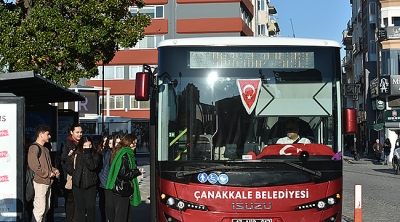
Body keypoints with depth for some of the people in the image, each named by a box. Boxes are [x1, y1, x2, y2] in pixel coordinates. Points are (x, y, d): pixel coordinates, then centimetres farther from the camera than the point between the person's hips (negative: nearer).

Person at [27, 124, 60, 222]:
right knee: (40, 208, -10)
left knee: (46, 207, 14)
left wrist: (54, 170, 7)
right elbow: (33, 165, -20)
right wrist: (48, 174, -14)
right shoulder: (34, 147, -10)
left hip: (48, 182, 10)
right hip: (40, 182, -10)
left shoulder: (45, 149, 20)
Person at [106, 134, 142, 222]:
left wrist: (135, 171, 11)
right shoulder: (125, 155, -16)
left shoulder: (120, 152, 14)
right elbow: (124, 173, -22)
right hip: (123, 191, -10)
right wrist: (137, 172, -9)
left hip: (119, 189, 10)